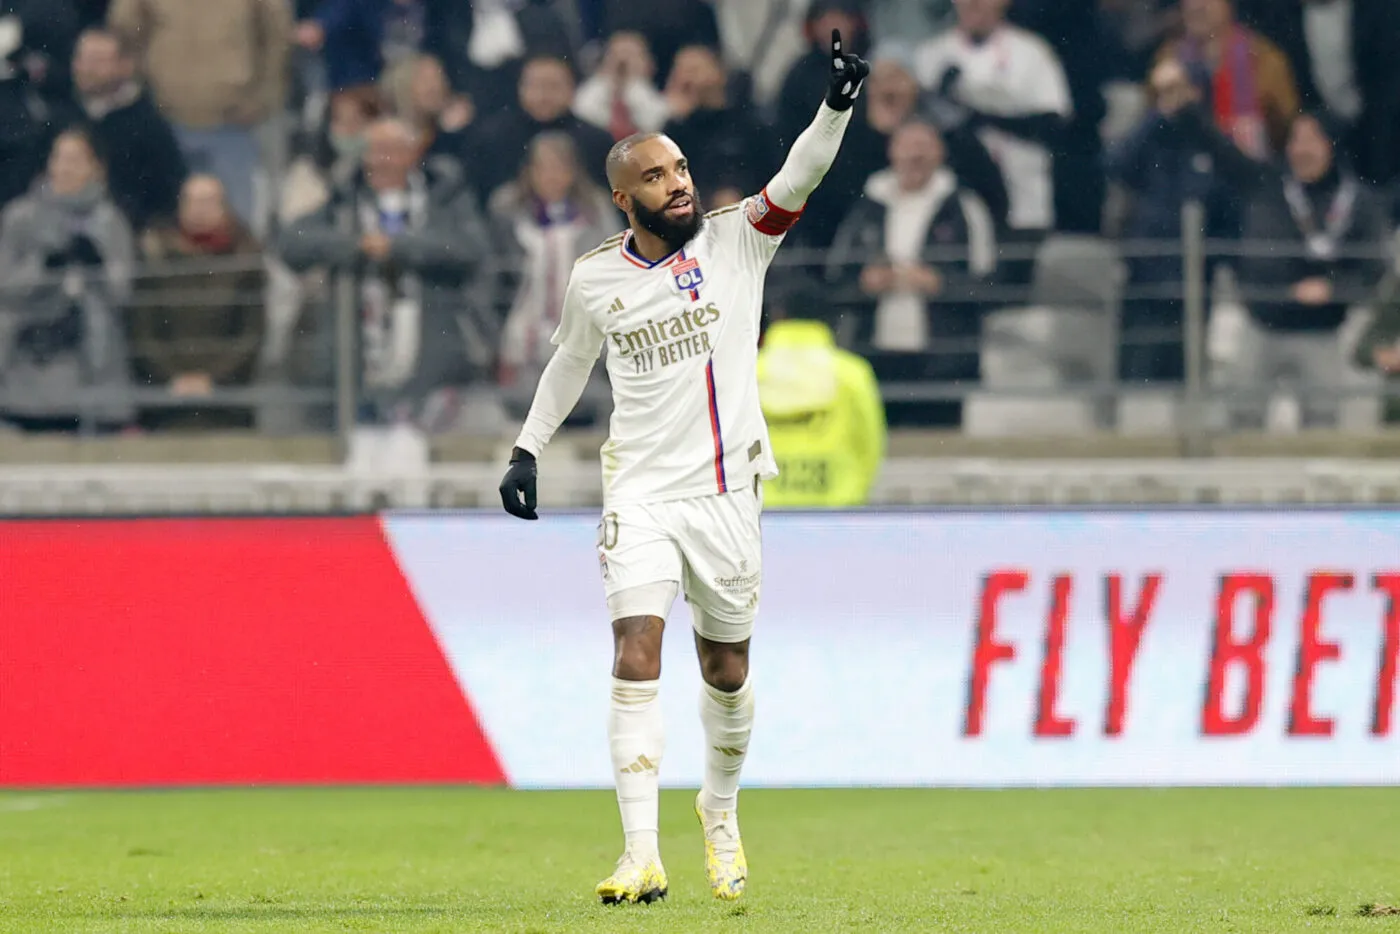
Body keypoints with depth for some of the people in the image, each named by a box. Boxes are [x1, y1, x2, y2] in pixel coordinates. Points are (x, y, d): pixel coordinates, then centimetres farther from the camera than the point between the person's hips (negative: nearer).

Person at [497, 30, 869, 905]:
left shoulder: (735, 240, -2)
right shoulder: (596, 278, 2)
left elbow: (798, 179, -17)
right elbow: (570, 361, 20)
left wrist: (837, 105, -32)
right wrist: (527, 449, 17)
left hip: (726, 490, 0)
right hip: (640, 495, 0)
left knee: (727, 670, 12)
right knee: (637, 659, -16)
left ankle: (721, 809, 39)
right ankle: (643, 856, -20)